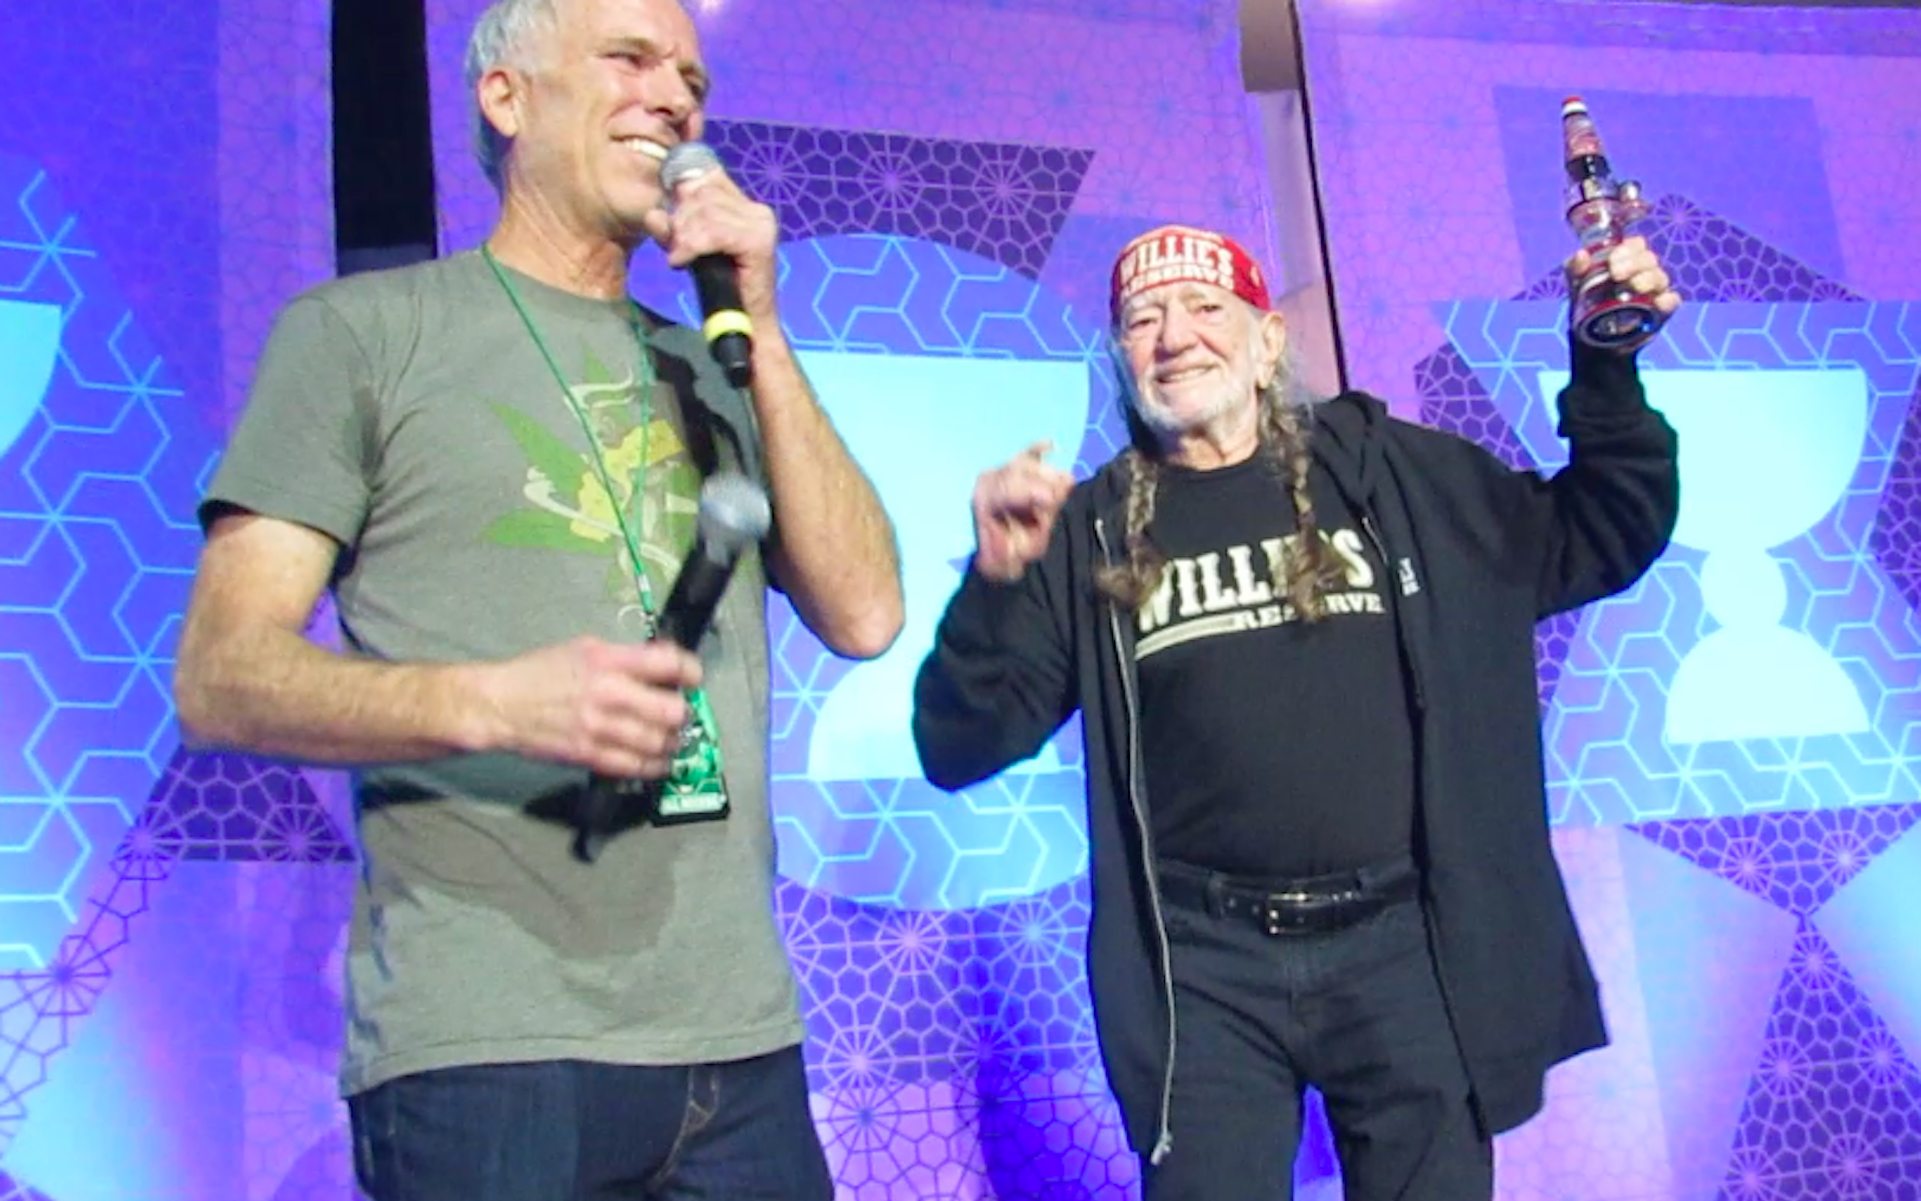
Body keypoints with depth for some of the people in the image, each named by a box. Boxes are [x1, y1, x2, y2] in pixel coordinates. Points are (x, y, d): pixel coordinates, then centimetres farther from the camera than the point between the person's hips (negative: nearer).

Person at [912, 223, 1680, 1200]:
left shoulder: (1389, 473, 5)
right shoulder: (1090, 530, 3)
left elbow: (1599, 543, 12)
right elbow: (961, 750, 0)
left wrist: (1607, 366, -1)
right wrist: (996, 583, -17)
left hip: (1404, 945, 1)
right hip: (1206, 966, -1)